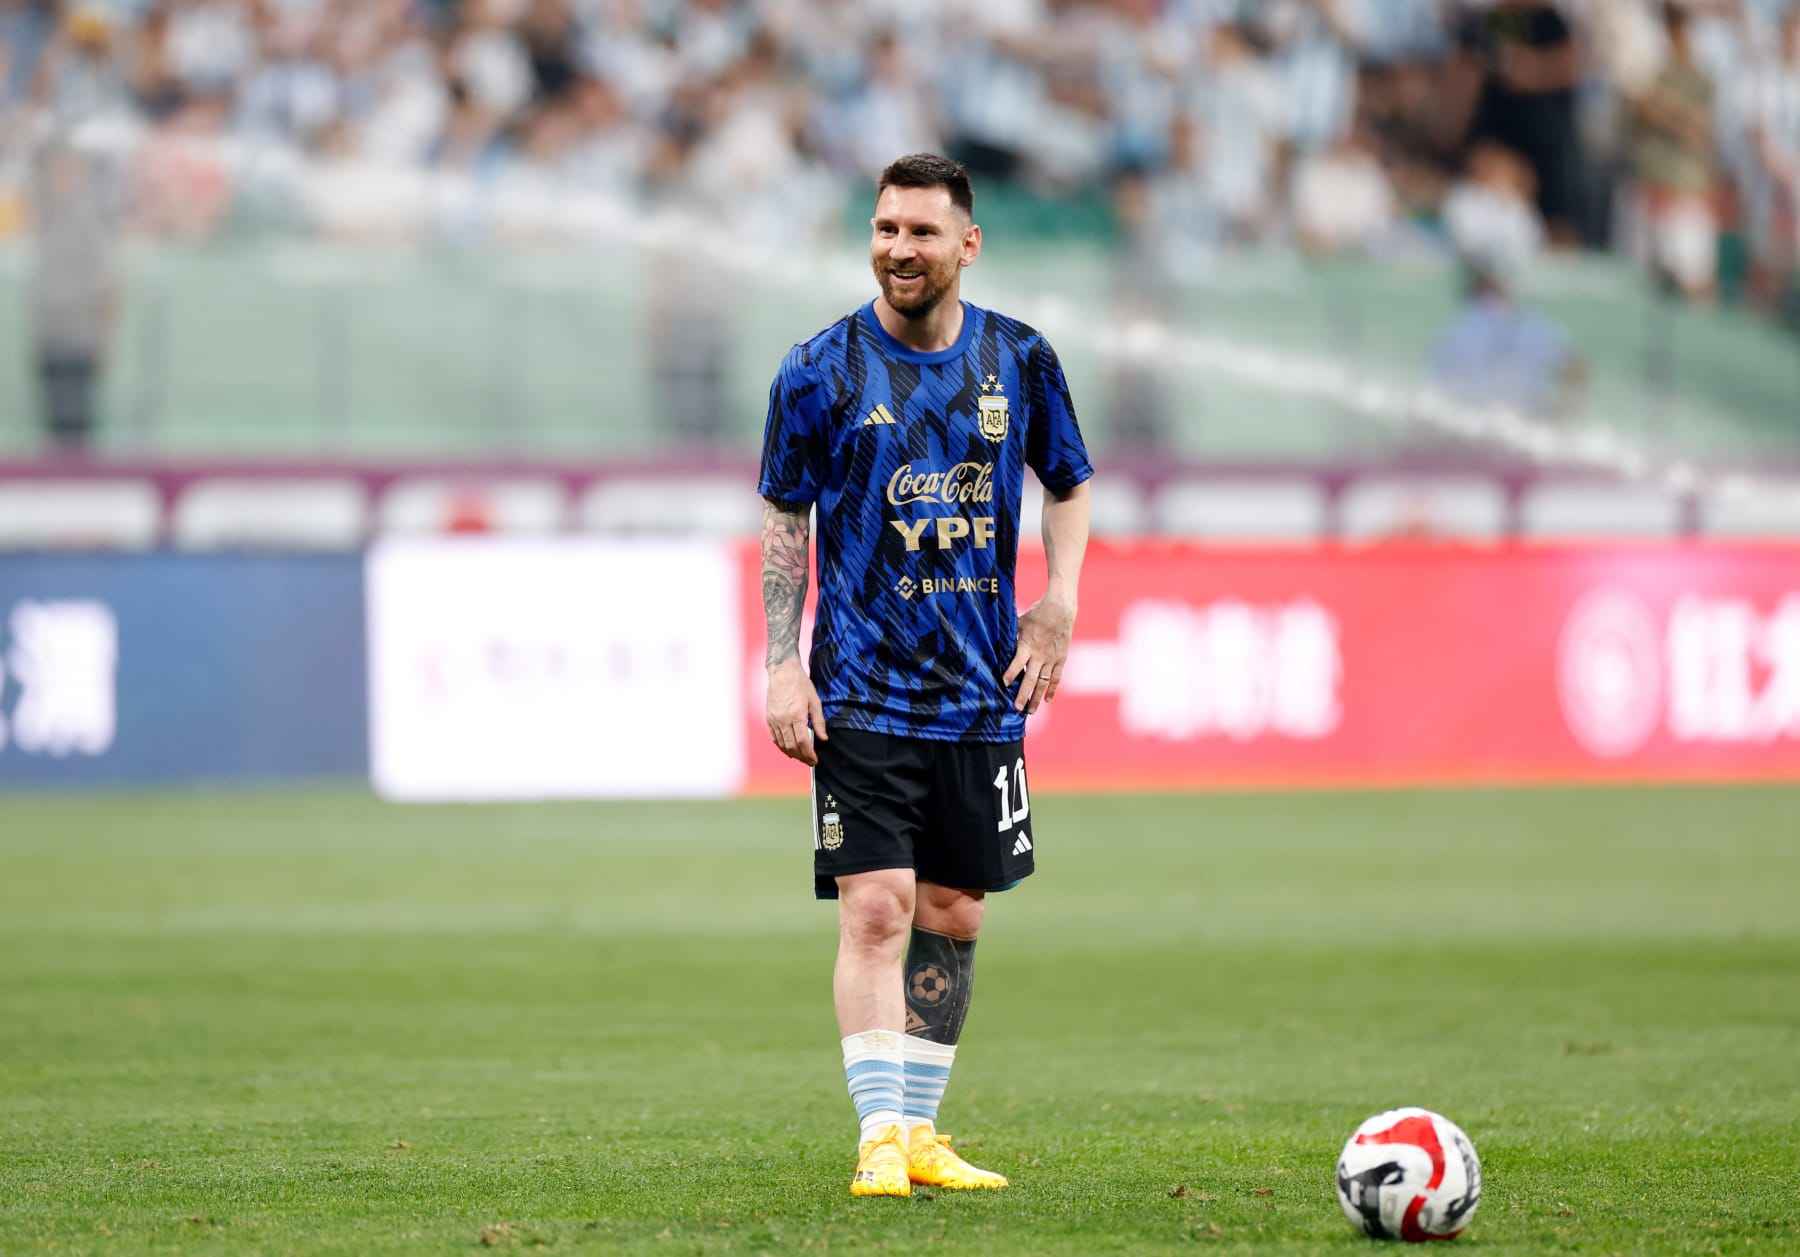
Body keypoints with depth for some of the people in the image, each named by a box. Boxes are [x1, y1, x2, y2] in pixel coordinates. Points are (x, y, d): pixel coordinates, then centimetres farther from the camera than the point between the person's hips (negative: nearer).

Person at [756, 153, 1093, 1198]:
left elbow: (1069, 484, 17)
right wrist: (782, 667, -4)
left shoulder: (1019, 360, 3)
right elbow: (785, 523, 3)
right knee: (877, 909, -12)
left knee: (953, 916, 8)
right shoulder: (822, 370, -3)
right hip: (862, 690, -3)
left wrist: (1059, 604, 2)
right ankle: (881, 1138, -11)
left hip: (983, 689, 3)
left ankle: (921, 1132, 18)